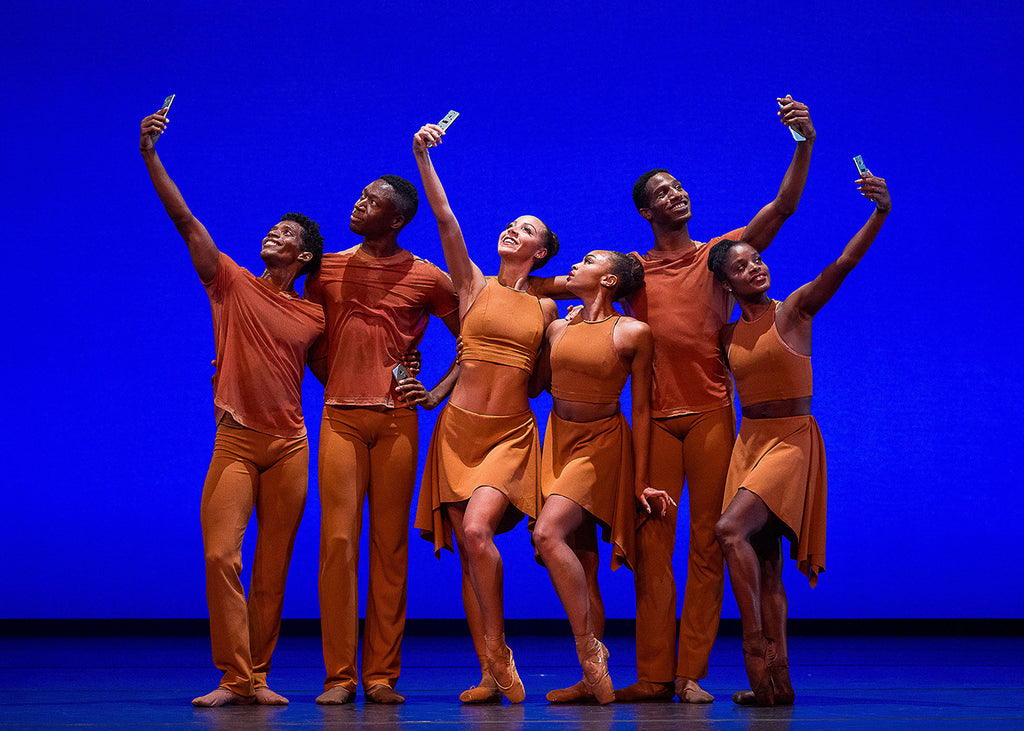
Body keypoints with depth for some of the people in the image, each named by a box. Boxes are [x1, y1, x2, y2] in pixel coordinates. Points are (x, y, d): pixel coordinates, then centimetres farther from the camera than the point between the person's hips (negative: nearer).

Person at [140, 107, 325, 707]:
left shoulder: (314, 317, 10)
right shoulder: (234, 284, 5)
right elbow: (185, 219, -3)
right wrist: (151, 155, -11)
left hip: (290, 447, 2)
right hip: (236, 440, -2)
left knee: (274, 569, 3)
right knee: (222, 556, -12)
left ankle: (259, 676, 11)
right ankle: (235, 679, -7)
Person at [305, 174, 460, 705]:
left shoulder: (427, 279, 5)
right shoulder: (326, 271, 11)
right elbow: (312, 346, 23)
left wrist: (436, 394, 4)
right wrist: (337, 386, 12)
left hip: (396, 420, -1)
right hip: (340, 417, 1)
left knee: (390, 545, 0)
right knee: (338, 541, -7)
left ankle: (382, 675, 5)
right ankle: (339, 676, -2)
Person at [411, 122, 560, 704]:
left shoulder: (546, 308, 10)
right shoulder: (474, 285, 8)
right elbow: (446, 222, -4)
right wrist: (423, 158, -11)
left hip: (511, 434, -1)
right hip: (459, 428, 1)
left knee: (477, 531, -24)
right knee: (469, 552, -3)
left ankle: (498, 655, -10)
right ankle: (492, 677, 2)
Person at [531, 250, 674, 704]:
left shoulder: (634, 333, -6)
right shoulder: (557, 329, 8)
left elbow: (642, 409, -4)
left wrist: (640, 483, -6)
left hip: (602, 443, -5)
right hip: (558, 441, 5)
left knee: (548, 533, -26)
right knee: (579, 565, 0)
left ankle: (589, 649, -20)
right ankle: (594, 679, 2)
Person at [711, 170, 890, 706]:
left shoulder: (793, 311, -4)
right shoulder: (727, 336, 10)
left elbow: (844, 264, -18)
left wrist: (881, 213, -31)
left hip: (792, 440, -6)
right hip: (748, 440, 6)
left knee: (732, 529, -24)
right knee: (764, 561, 2)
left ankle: (755, 642, -16)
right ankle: (775, 679, 3)